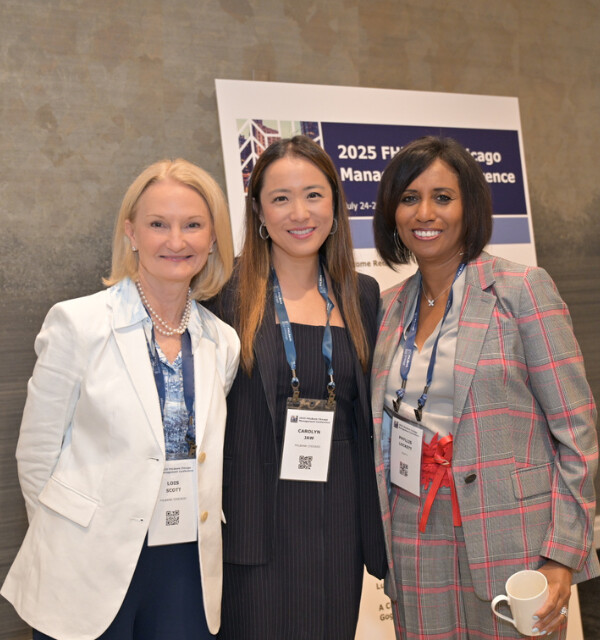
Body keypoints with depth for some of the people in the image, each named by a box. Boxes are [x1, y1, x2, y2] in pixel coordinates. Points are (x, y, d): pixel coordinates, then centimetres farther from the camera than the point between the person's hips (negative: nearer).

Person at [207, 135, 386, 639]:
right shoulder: (230, 296, -5)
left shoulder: (362, 295, 7)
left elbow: (372, 415, 12)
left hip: (339, 518, 4)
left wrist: (379, 522, 10)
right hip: (257, 521, -3)